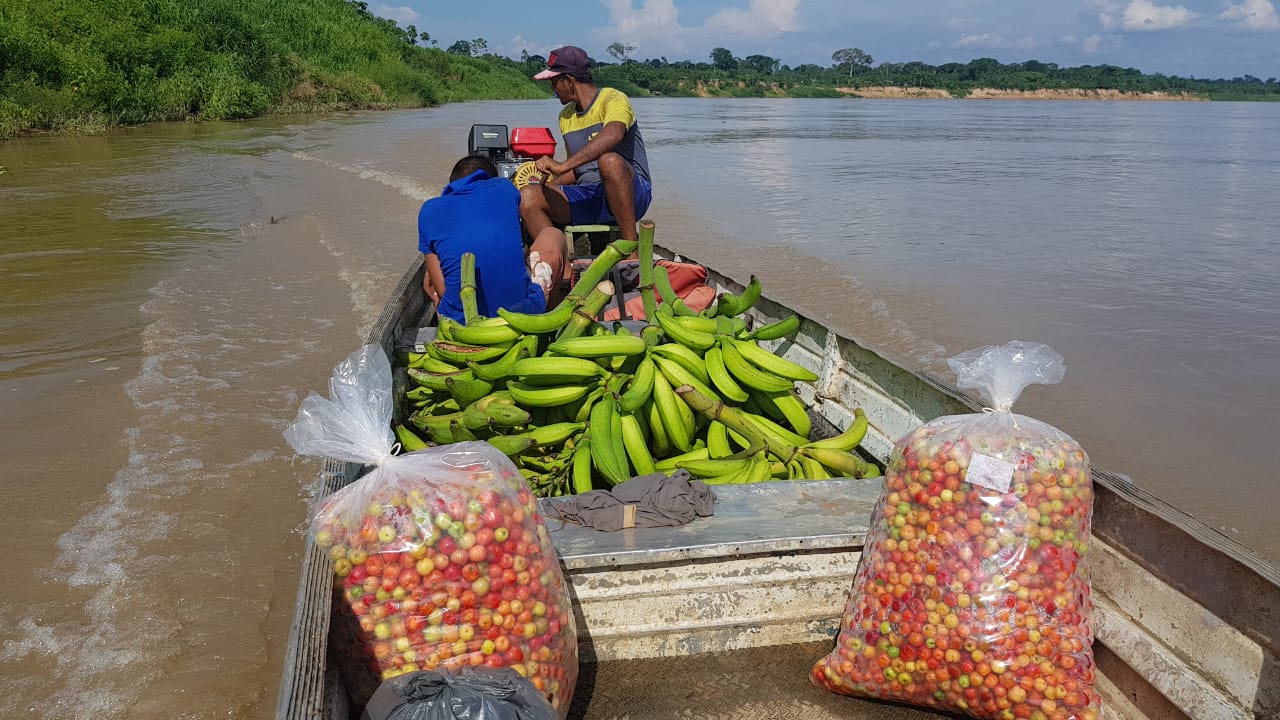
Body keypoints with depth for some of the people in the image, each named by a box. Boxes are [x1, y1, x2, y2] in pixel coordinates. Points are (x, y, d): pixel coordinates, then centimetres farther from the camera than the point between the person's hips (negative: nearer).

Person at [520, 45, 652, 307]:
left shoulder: (613, 99, -7)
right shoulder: (566, 117, 19)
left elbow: (613, 135, -31)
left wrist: (562, 165, -36)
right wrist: (546, 185, 7)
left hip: (632, 195, -7)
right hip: (587, 199, 7)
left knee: (609, 160, -39)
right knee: (528, 197, -15)